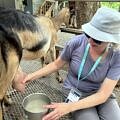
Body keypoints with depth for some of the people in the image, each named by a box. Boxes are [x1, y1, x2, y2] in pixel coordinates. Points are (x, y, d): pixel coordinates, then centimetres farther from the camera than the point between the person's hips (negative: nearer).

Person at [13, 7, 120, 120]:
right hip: (75, 93, -1)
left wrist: (68, 107, -34)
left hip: (100, 96, 1)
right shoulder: (77, 42, -21)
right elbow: (57, 64, -2)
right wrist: (33, 75, -15)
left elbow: (103, 95, -24)